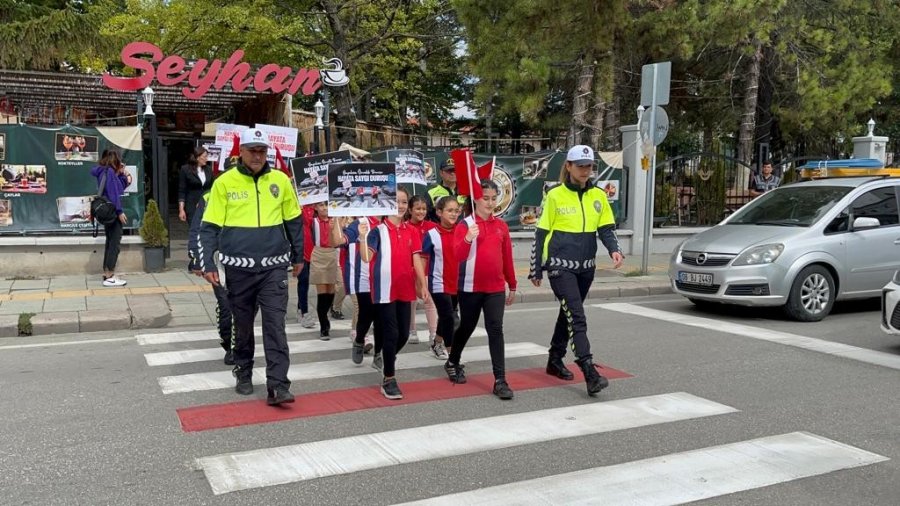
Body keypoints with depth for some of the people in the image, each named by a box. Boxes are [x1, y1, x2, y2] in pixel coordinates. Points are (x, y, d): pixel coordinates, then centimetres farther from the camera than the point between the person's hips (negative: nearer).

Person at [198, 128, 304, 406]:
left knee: (275, 325, -5)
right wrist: (208, 263, -6)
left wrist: (298, 256, 18)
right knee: (243, 324, 13)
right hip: (239, 267, 0)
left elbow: (294, 220, 13)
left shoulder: (280, 180, 2)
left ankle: (278, 385, -5)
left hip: (274, 267, 0)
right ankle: (244, 373, 32)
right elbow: (209, 227, 0)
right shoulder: (225, 182, -2)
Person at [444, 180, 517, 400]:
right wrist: (468, 239, -36)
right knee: (467, 327, 14)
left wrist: (512, 285, 15)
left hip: (496, 288, 2)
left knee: (495, 329, -5)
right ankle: (453, 363, 40)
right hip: (470, 287, -2)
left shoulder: (501, 225, 5)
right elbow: (458, 256, -18)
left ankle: (500, 380, -4)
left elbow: (507, 257, 11)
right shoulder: (464, 225, -7)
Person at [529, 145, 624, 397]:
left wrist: (615, 250, -13)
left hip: (585, 267, 5)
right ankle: (590, 374, -18)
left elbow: (606, 229, 8)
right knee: (577, 318, -14)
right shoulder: (555, 196, -5)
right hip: (560, 266, -5)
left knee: (569, 313, 17)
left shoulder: (598, 196, 7)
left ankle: (555, 360, 33)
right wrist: (536, 269, 0)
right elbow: (541, 233, -1)